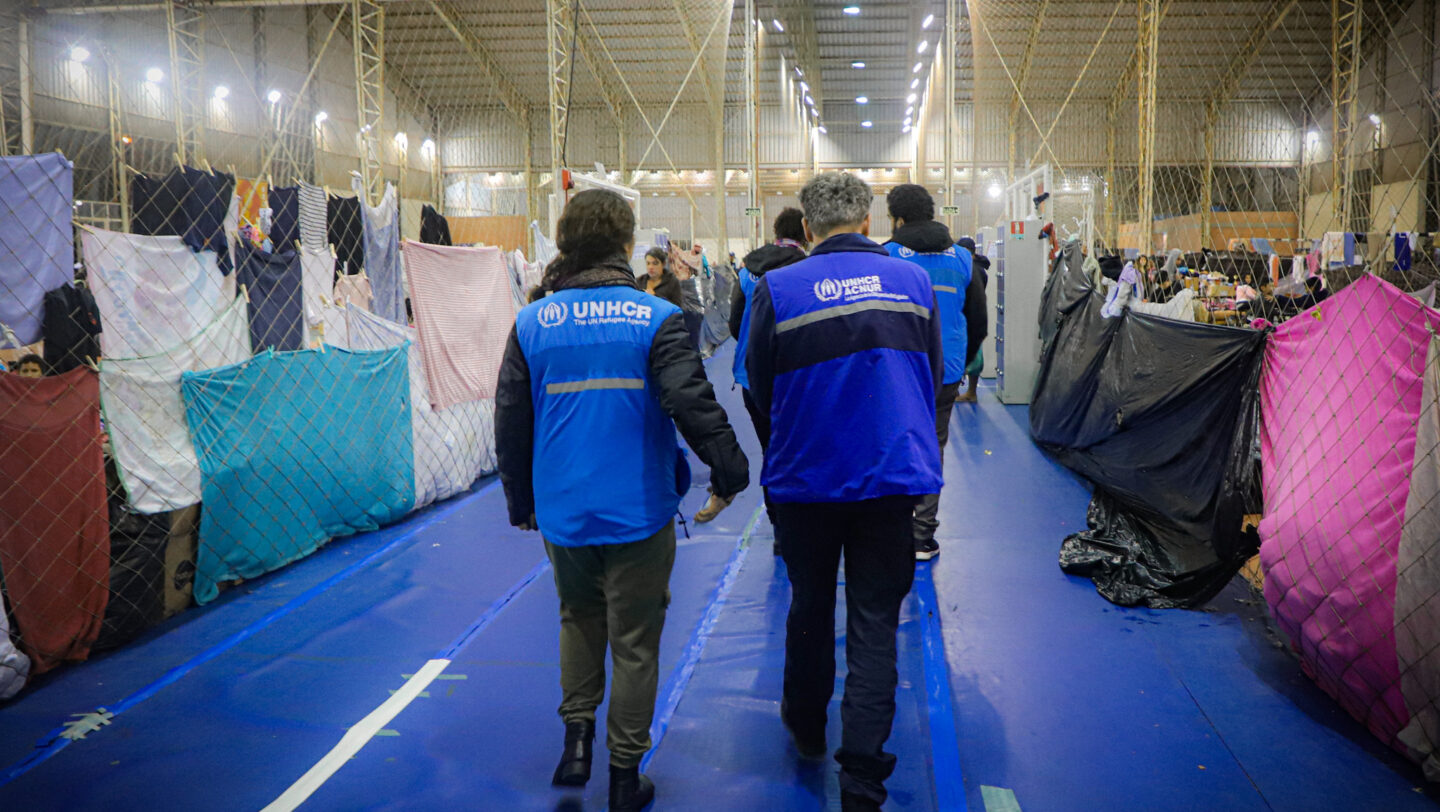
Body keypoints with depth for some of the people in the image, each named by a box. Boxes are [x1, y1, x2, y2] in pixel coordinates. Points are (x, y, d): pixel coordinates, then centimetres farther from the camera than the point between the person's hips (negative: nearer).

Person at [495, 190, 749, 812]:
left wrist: (520, 502, 17)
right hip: (638, 511, -3)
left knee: (578, 619, 26)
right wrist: (730, 468, 0)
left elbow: (510, 424, 5)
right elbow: (692, 403, -15)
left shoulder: (531, 323, 0)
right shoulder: (655, 318, -10)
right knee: (634, 642, 10)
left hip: (562, 510, 3)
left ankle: (577, 735, 21)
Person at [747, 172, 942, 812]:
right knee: (874, 622, 6)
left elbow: (761, 390, 0)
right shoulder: (914, 281, -1)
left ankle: (806, 728, 41)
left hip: (805, 477, 0)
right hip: (895, 475, 1)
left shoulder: (776, 289, -9)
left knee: (810, 605, 20)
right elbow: (934, 377, 9)